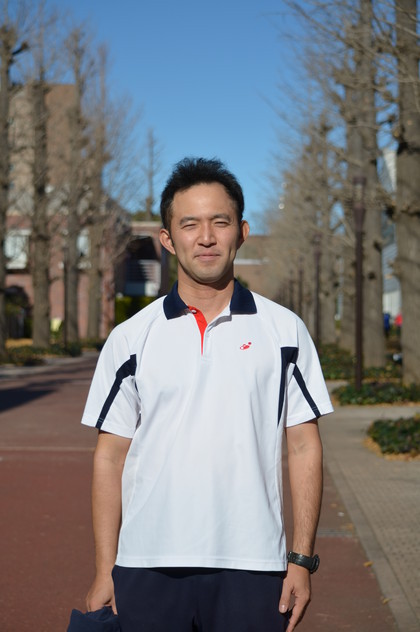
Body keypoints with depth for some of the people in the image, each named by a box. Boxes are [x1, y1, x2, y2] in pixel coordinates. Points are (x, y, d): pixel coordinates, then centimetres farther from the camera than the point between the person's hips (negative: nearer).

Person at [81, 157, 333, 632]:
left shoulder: (285, 331, 4)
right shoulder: (130, 338, 5)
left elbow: (304, 448, 4)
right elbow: (110, 455, 5)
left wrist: (302, 561, -2)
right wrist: (104, 572, 1)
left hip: (252, 569, 0)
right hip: (147, 567, 1)